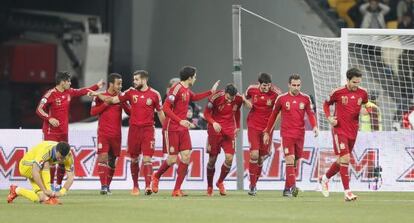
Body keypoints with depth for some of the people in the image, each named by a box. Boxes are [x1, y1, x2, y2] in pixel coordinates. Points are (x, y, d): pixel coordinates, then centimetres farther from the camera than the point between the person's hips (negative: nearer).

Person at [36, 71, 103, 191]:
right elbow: (39, 110, -15)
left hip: (63, 131, 7)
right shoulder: (51, 94, -12)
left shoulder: (69, 92, 9)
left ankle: (59, 185, 15)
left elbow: (82, 91, 26)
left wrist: (97, 86, 28)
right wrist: (49, 119, -28)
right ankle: (50, 185, -5)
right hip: (51, 131, -7)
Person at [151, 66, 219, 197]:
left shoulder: (187, 91, 13)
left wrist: (211, 92, 36)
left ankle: (177, 190, 0)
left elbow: (195, 97, 38)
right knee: (172, 159, -6)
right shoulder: (177, 89, -14)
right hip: (172, 128, -8)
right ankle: (156, 176, 24)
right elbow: (166, 108, -21)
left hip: (183, 129, 8)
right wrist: (180, 121, -27)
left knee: (186, 157, -3)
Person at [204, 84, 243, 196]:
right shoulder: (216, 97, -18)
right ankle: (209, 187, 20)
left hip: (229, 131, 2)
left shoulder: (239, 99, -7)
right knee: (212, 159, 3)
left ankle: (220, 182, 13)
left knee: (229, 158, -10)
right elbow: (206, 113, -9)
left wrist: (238, 127, 16)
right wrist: (213, 123, -25)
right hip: (215, 130, -2)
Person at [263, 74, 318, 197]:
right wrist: (267, 132, 11)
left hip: (300, 135, 3)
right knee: (290, 159, -17)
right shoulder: (282, 98, 1)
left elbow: (310, 114, 1)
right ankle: (292, 187, -26)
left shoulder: (305, 98, 5)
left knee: (295, 162, 8)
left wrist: (315, 126, -18)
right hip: (287, 134, -3)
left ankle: (287, 189, 18)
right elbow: (273, 115, 9)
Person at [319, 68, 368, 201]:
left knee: (342, 160, 13)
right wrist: (329, 117, -8)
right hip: (339, 129, -5)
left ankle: (325, 179, 38)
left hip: (353, 132, 5)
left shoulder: (363, 93, 1)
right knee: (345, 158, -15)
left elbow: (365, 105, 20)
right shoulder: (337, 93, -8)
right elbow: (326, 104, 8)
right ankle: (347, 192, -14)